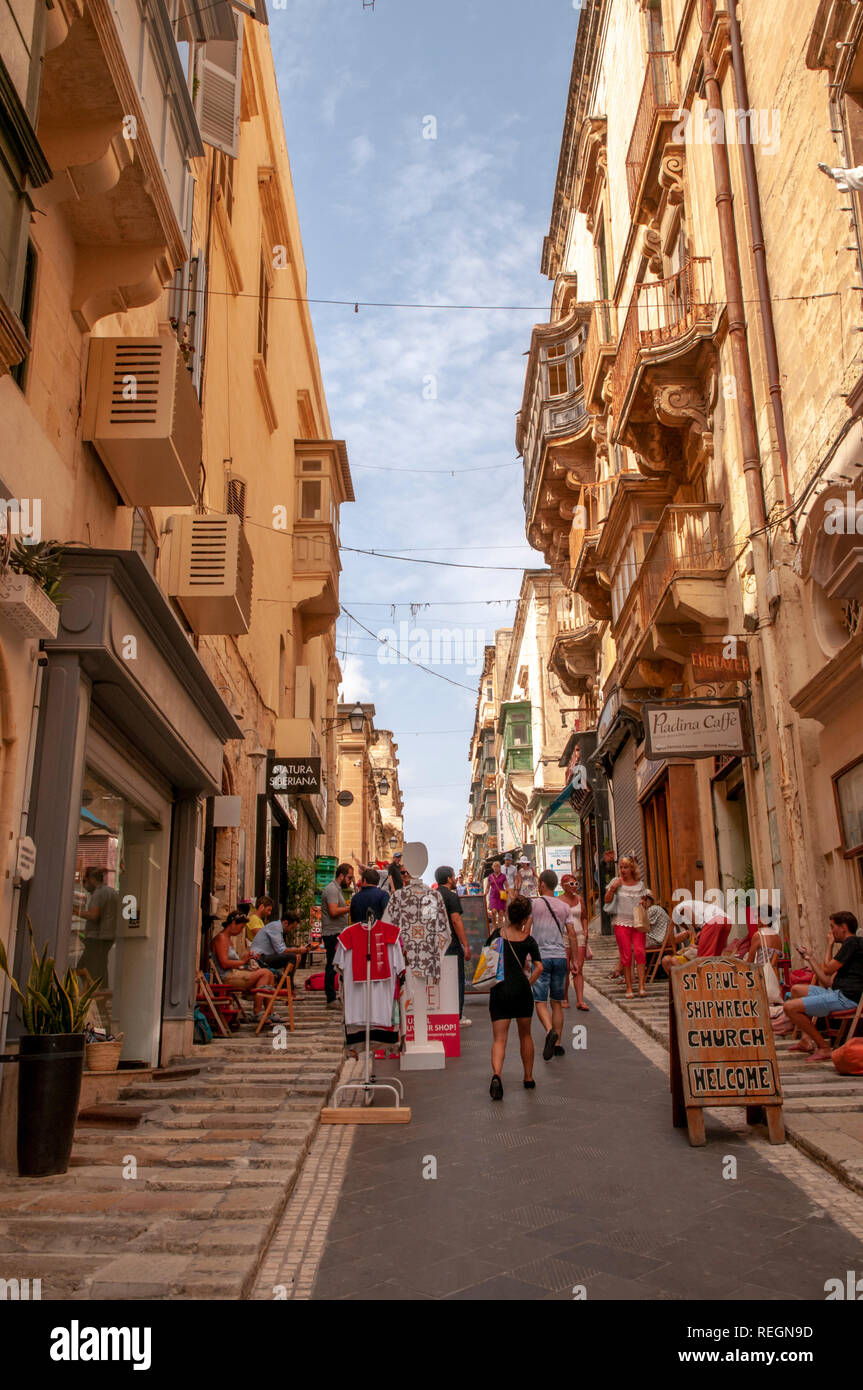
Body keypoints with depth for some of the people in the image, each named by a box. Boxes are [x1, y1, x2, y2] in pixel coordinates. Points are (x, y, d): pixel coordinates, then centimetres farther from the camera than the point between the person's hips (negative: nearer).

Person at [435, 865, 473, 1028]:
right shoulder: (450, 896, -12)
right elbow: (456, 921, -18)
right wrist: (466, 946, -15)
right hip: (451, 944, -7)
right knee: (457, 979, 1)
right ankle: (457, 1017, 4)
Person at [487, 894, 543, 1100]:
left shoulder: (498, 933, -1)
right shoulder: (528, 940, -1)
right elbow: (539, 967, -9)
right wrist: (529, 983, 2)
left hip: (499, 989, -1)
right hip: (521, 990, 1)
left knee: (499, 1039, 0)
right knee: (525, 1035, 20)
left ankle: (496, 1075, -24)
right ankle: (528, 1078, 29)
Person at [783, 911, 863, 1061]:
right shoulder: (849, 944, 23)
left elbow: (828, 969, -11)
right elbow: (828, 982, 19)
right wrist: (810, 958, 30)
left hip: (847, 997, -11)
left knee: (790, 1007, -16)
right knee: (796, 989, 24)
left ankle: (823, 1048, -10)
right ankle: (806, 1039, 12)